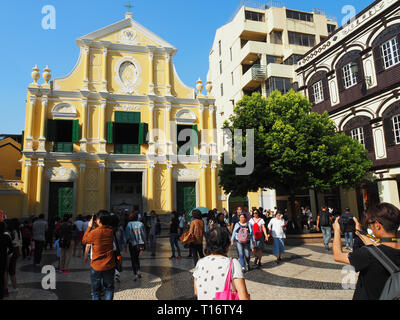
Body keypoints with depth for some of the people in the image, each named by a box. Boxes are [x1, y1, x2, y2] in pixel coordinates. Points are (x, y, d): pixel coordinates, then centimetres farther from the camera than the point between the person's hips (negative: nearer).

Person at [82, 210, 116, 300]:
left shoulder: (94, 232, -18)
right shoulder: (111, 231, -6)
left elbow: (84, 240, -1)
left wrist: (89, 227, 2)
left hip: (96, 266, -3)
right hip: (109, 266, 3)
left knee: (96, 290, 14)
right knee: (109, 288, 19)